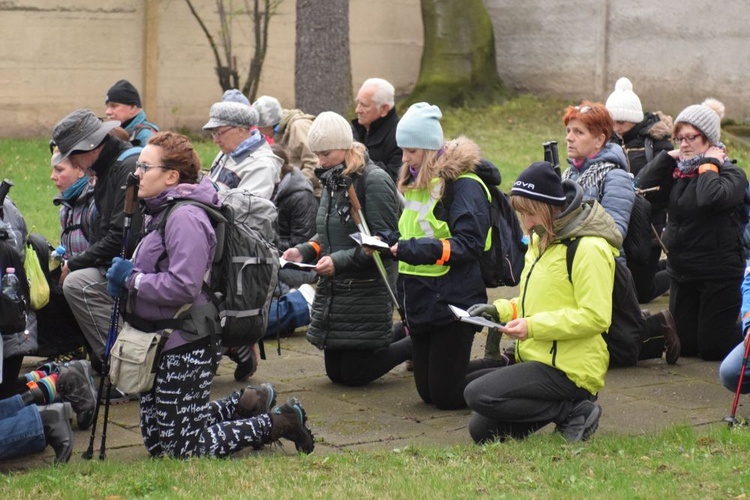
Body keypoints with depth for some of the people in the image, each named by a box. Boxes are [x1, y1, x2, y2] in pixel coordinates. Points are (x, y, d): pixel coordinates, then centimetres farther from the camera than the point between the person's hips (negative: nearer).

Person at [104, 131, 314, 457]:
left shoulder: (185, 217, -20)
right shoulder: (163, 211, 12)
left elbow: (183, 286, -29)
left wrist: (132, 278, -17)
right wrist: (124, 278, 0)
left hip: (184, 346, -10)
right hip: (159, 344, 11)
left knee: (184, 448, -5)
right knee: (156, 442, 15)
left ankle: (279, 423, 6)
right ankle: (247, 404, 23)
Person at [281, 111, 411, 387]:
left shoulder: (374, 181, -15)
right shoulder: (332, 179, 9)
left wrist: (340, 260, -26)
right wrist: (304, 250, -2)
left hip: (366, 290, -8)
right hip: (332, 290, 8)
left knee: (355, 374, -3)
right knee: (336, 372, 13)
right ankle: (401, 333, 30)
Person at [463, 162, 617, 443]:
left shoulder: (589, 248, -17)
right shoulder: (541, 241, 13)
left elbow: (595, 317, -22)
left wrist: (533, 326, -25)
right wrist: (499, 310, 6)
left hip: (569, 370, -10)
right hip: (538, 357, 10)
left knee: (478, 395, -23)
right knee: (481, 430, 8)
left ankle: (573, 411, -11)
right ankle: (568, 405, 12)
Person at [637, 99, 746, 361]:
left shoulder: (731, 174, -10)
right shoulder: (678, 171, 7)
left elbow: (711, 197, -32)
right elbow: (644, 185, -5)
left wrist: (708, 164, -17)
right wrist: (669, 156, -6)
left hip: (718, 274, -6)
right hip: (682, 272, 6)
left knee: (712, 348, -1)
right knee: (685, 346, 11)